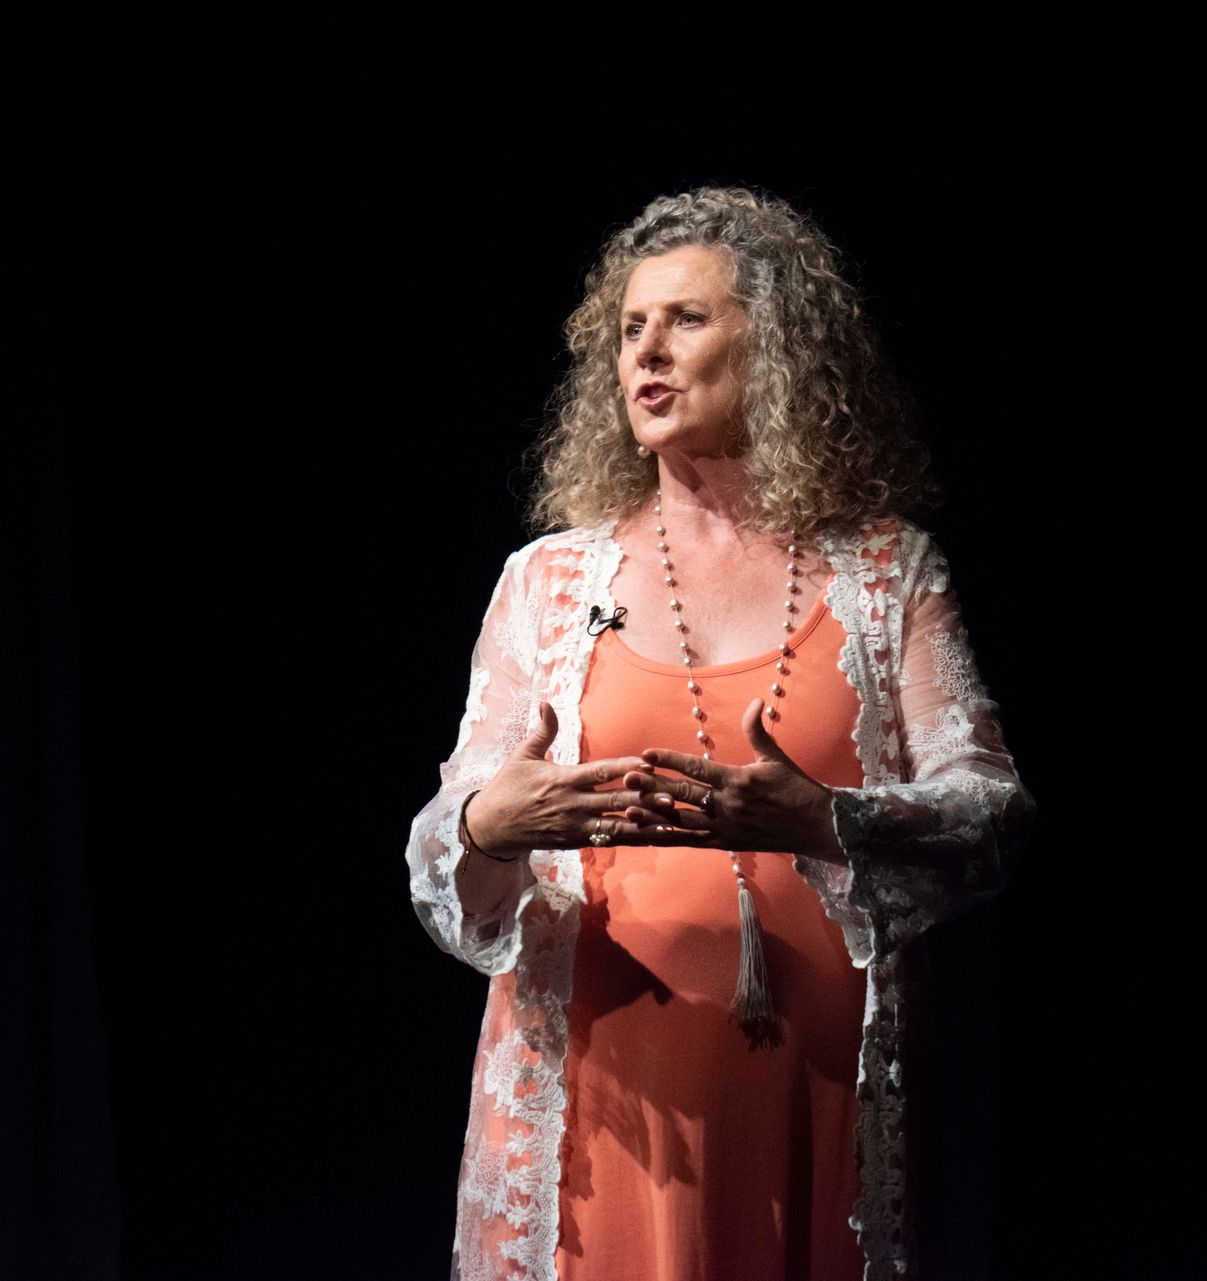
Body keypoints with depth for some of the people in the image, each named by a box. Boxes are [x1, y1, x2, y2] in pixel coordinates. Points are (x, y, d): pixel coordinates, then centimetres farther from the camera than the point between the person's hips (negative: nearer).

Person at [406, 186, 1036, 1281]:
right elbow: (451, 855, 5)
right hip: (605, 1090, 1)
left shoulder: (887, 572, 5)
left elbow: (992, 810, -5)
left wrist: (819, 825, -24)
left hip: (816, 1088, 0)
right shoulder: (551, 579, 8)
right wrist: (489, 828, -20)